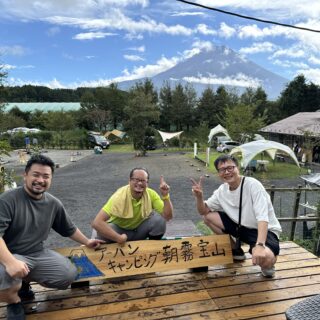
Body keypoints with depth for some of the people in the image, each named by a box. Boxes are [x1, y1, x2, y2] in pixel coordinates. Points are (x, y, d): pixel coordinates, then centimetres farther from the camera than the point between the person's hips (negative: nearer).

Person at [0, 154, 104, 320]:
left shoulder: (53, 204, 1)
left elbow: (69, 229, 16)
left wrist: (87, 242, 21)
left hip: (38, 254, 6)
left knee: (69, 274, -7)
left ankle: (25, 281, 17)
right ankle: (14, 303, 2)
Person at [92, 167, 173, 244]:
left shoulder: (151, 194, -18)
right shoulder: (120, 196, -29)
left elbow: (167, 216, -21)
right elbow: (96, 222, -37)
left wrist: (165, 196, -33)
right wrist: (119, 238, -37)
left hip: (140, 229, 3)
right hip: (119, 229, -3)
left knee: (159, 219, -25)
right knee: (99, 233, -33)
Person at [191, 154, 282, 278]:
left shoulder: (252, 185, -22)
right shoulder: (222, 190, -3)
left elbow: (262, 218, -30)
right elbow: (203, 211, 3)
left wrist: (259, 245, -43)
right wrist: (199, 197, -19)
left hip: (265, 230, -6)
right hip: (242, 227, 6)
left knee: (266, 259, -37)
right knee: (208, 216, -5)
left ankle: (267, 264, 4)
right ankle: (235, 251, 12)